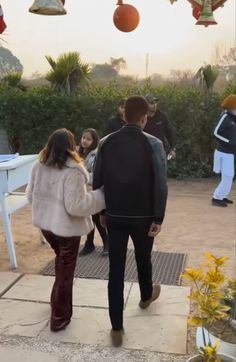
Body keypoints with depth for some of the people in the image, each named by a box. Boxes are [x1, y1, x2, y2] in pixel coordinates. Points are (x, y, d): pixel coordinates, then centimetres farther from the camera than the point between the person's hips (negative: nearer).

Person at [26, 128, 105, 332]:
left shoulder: (39, 166, -3)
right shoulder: (72, 170, -23)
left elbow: (30, 196, 8)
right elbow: (75, 206, -26)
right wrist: (101, 196, -17)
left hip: (45, 223, 7)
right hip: (67, 227, -6)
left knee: (61, 261, 29)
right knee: (65, 271, 10)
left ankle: (58, 299, 46)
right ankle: (59, 318, 22)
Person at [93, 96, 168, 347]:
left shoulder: (106, 143, -2)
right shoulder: (153, 144, -11)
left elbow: (97, 181, 2)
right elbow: (160, 185, -13)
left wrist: (102, 212, 12)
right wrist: (158, 218, -4)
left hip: (114, 216, 2)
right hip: (143, 216, -1)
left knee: (115, 269, 6)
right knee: (143, 258, 24)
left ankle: (116, 328, 11)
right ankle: (146, 296, 52)